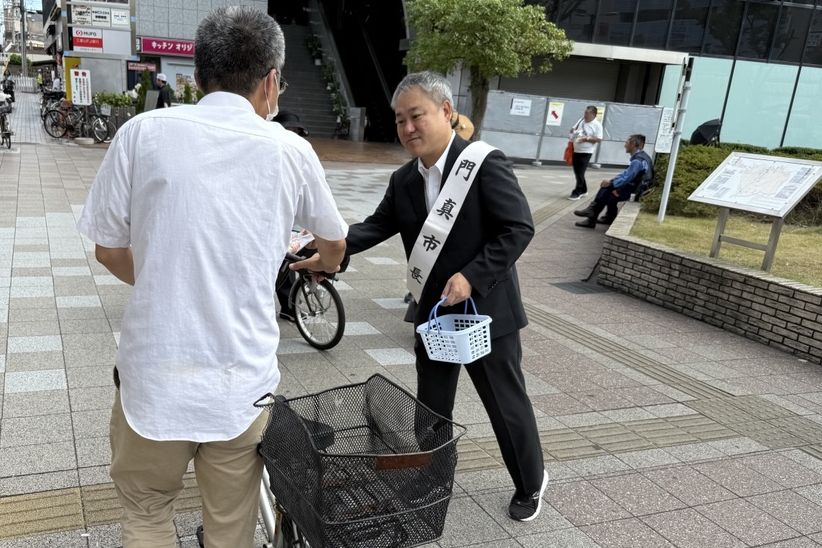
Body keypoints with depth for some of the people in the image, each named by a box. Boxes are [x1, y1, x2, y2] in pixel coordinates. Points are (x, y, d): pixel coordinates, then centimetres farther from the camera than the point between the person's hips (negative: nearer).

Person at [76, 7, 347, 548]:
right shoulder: (291, 149, -3)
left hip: (155, 380, 0)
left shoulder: (143, 131, -6)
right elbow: (335, 244, 15)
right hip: (243, 386, 1)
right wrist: (321, 267, 39)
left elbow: (109, 249, 4)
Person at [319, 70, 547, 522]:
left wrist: (471, 276, -26)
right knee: (430, 407, 16)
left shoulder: (484, 163, -17)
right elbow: (376, 226, 4)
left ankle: (530, 483, 35)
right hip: (433, 312, 6)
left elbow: (519, 228, -19)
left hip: (486, 311, -5)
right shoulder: (403, 181, 3)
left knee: (507, 405, 11)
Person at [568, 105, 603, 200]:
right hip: (576, 150, 7)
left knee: (580, 173, -7)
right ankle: (583, 190, 28)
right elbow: (574, 129, 21)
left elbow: (599, 139, -13)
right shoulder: (581, 120, 8)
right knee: (577, 172, 13)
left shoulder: (597, 125, -11)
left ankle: (577, 192, -1)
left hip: (586, 152, -7)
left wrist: (587, 139, -23)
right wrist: (572, 131, -2)